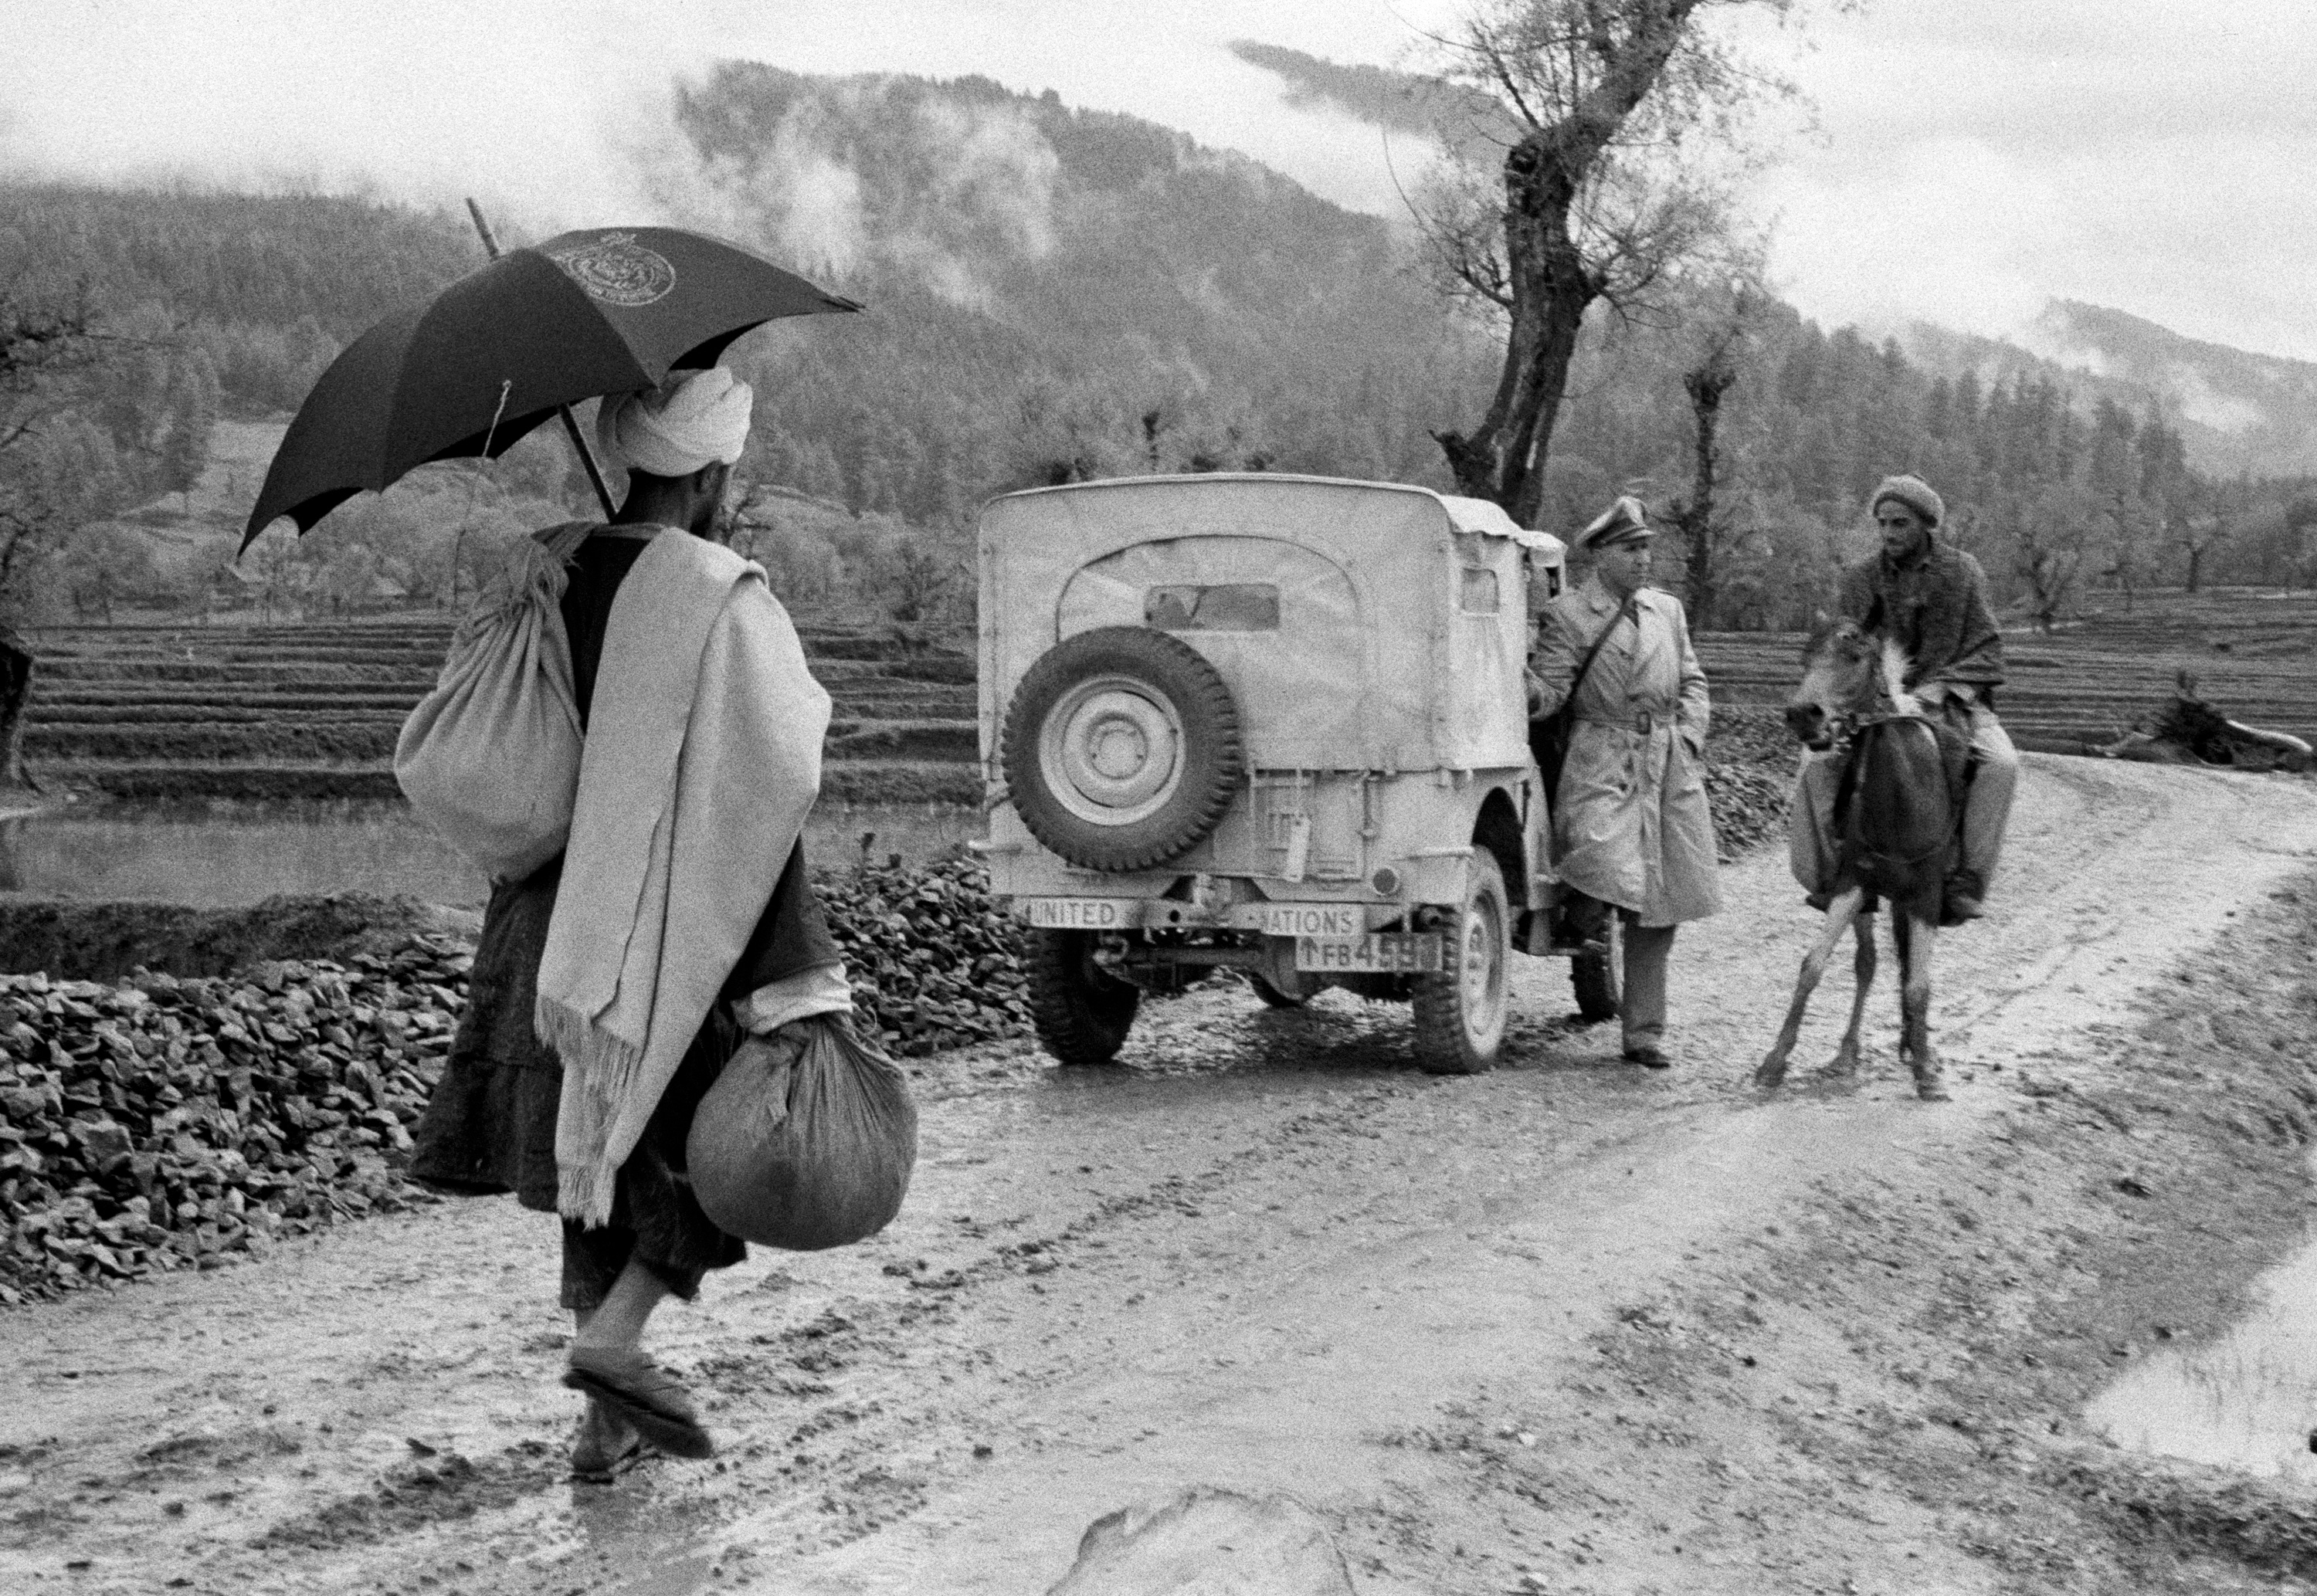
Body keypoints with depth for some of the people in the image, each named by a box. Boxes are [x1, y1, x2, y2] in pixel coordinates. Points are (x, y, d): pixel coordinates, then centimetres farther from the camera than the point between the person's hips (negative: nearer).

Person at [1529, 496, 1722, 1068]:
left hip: (1670, 765, 5)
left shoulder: (1666, 609, 16)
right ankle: (1583, 905, 10)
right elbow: (1550, 691, -7)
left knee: (1659, 904, 5)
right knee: (1610, 871, -28)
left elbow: (1692, 682, 19)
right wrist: (1524, 692, -29)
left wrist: (1689, 739, 4)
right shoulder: (1566, 614, 0)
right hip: (1601, 763, -5)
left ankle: (1644, 1033, 13)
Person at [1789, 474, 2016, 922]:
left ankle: (1967, 882, -21)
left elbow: (1986, 650, -2)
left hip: (1949, 700, -1)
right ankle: (1827, 876, -15)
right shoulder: (1860, 577, 4)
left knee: (2001, 762, -29)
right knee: (1819, 759, -25)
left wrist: (1941, 685, -18)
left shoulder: (1963, 573, 0)